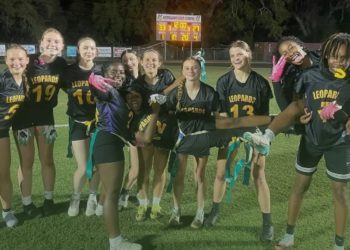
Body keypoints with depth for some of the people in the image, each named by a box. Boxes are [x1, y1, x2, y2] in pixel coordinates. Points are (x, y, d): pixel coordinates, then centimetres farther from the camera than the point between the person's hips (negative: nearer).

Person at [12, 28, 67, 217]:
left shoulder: (61, 64, -7)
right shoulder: (29, 62, -18)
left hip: (45, 116, 3)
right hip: (24, 117, -3)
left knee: (47, 160, 9)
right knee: (26, 161, 5)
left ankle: (48, 199, 24)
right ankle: (27, 203, 18)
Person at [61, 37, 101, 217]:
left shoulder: (101, 72, -3)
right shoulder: (69, 72, -4)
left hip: (98, 123, 1)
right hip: (78, 123, -1)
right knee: (83, 168, -3)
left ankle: (92, 197, 31)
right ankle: (75, 198, 26)